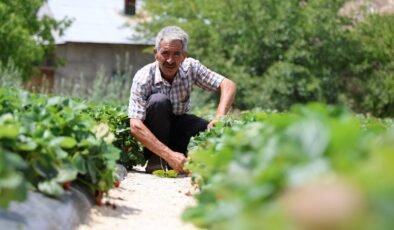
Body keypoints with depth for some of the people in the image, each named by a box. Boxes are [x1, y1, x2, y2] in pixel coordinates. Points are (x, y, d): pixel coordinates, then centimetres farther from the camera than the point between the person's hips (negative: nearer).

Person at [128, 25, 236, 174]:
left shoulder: (190, 67, -18)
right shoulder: (143, 78, -28)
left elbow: (228, 85, -20)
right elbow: (135, 126, -34)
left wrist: (219, 119, -38)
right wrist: (169, 155, -43)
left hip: (179, 123, 3)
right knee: (159, 100, -34)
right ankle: (156, 160, -19)